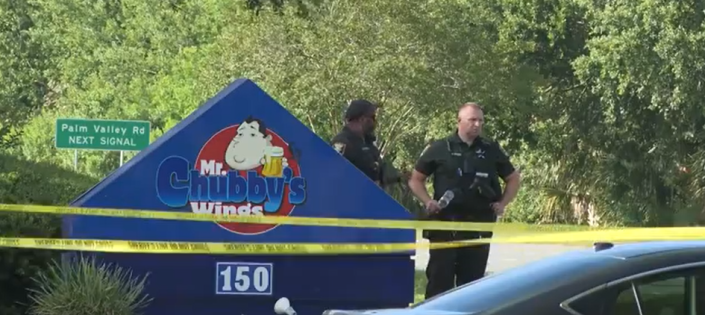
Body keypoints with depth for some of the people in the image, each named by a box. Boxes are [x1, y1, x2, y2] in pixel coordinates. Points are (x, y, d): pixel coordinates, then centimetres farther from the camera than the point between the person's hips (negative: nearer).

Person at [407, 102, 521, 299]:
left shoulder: (491, 150, 9)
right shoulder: (440, 149, 1)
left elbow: (513, 179, 19)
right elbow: (415, 179, 8)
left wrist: (502, 203, 5)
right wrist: (427, 201, -6)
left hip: (480, 224, 3)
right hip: (445, 223, -3)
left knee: (472, 278, 7)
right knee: (439, 276, -3)